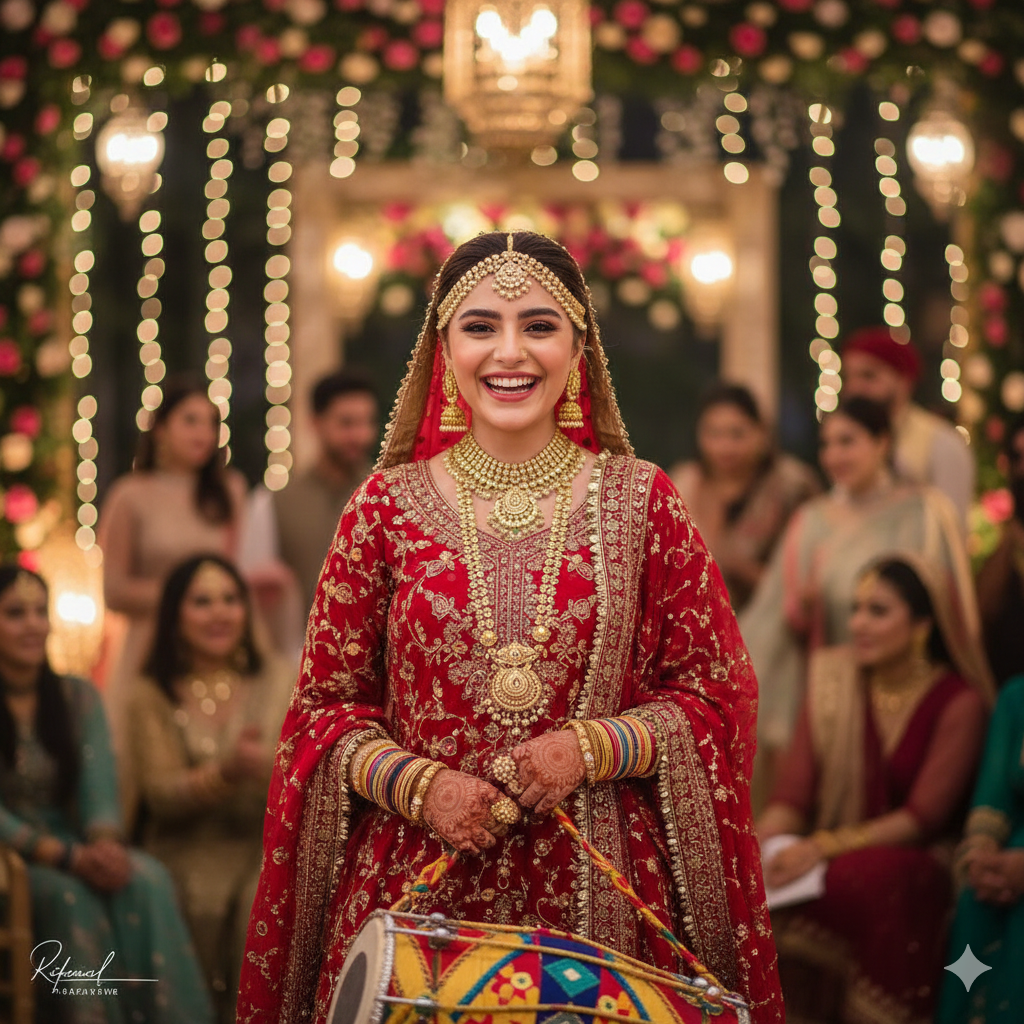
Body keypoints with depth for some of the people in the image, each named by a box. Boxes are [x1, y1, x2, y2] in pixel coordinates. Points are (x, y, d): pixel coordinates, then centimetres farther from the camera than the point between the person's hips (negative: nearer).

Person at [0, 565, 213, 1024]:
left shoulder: (77, 696, 12)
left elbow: (100, 784, 1)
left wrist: (105, 843, -22)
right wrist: (68, 857, -24)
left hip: (76, 848, 4)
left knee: (147, 879, -29)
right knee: (70, 896, -36)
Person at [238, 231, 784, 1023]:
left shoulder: (639, 501, 4)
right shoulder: (388, 506, 3)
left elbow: (713, 694, 5)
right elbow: (326, 704, 6)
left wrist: (590, 749, -11)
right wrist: (420, 787, -11)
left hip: (597, 889, 0)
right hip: (417, 885, 0)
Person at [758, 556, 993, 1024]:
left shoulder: (958, 702, -5)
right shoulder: (834, 678, 8)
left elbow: (923, 818, -11)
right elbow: (793, 794, 5)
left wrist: (823, 847, -22)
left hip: (916, 862, -4)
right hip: (835, 859, 4)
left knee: (860, 879, -37)